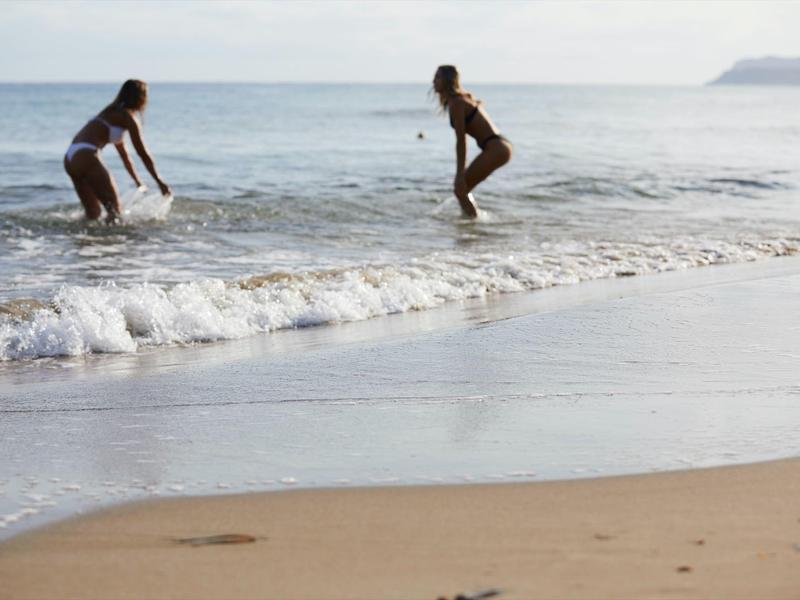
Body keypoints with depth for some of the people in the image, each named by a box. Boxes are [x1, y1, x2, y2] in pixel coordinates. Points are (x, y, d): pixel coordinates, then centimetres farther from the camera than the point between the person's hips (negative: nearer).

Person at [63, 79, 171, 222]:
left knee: (93, 213, 15)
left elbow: (124, 154, 35)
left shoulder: (113, 113, 27)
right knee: (115, 209, -6)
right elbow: (143, 154, -2)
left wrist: (138, 182, 40)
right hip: (86, 158, -9)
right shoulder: (128, 117, -1)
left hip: (70, 159, 9)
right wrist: (160, 182, 4)